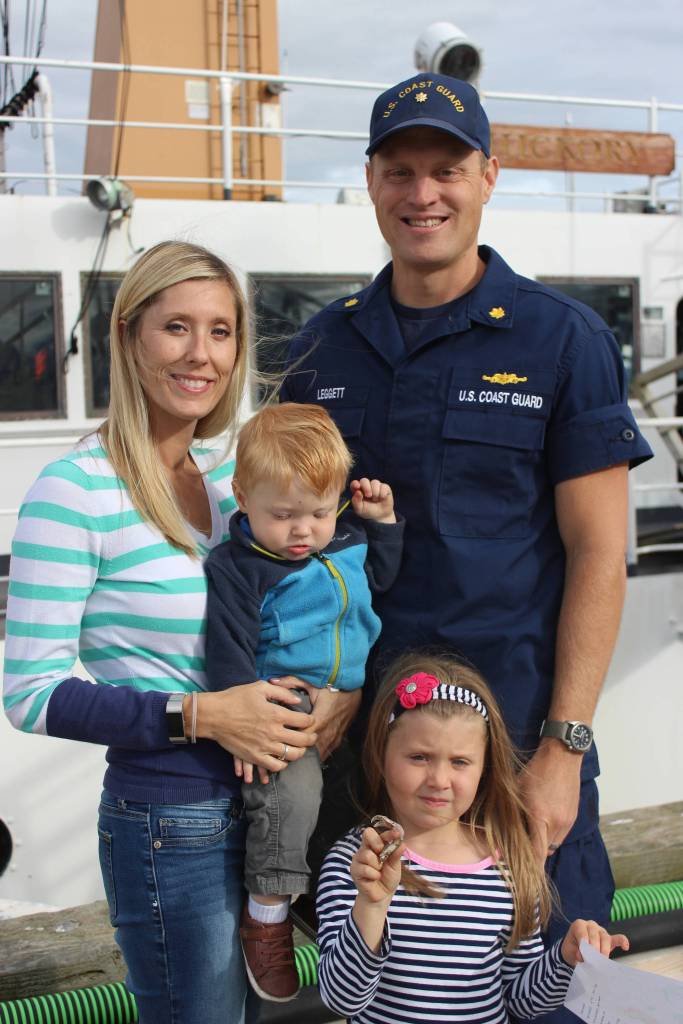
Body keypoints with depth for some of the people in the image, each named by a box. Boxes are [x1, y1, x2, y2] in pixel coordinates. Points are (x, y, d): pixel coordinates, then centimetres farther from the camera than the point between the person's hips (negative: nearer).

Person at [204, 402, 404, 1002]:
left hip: (350, 702, 7)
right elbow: (229, 655, -15)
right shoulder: (235, 567, -14)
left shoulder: (347, 539, 4)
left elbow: (379, 579, 25)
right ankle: (267, 914, -10)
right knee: (290, 792, -29)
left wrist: (383, 521, 11)